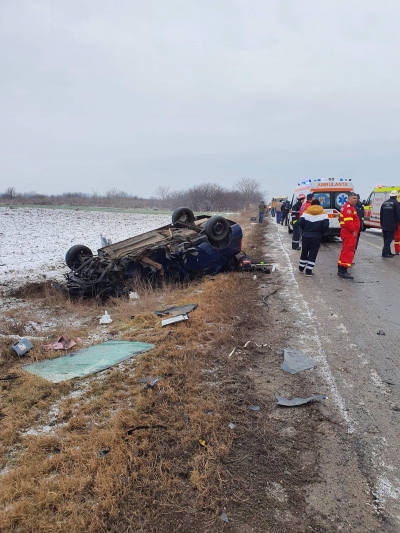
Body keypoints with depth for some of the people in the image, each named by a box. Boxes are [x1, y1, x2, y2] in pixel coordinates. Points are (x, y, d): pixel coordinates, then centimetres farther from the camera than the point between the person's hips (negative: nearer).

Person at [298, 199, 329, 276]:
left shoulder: (306, 212, 3)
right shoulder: (323, 213, 0)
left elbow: (300, 222, -8)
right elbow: (326, 225, -12)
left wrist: (305, 230, 6)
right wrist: (321, 232, 2)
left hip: (306, 236, 2)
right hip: (317, 237, -2)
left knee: (304, 252, 17)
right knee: (313, 254, 4)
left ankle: (301, 268, 28)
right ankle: (308, 271, 0)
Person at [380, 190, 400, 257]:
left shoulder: (384, 203, 12)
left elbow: (381, 215, 17)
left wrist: (381, 224, 23)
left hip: (384, 225, 6)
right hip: (392, 225, -6)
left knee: (386, 239, 13)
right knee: (389, 239, -6)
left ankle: (388, 252, 20)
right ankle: (385, 252, -12)